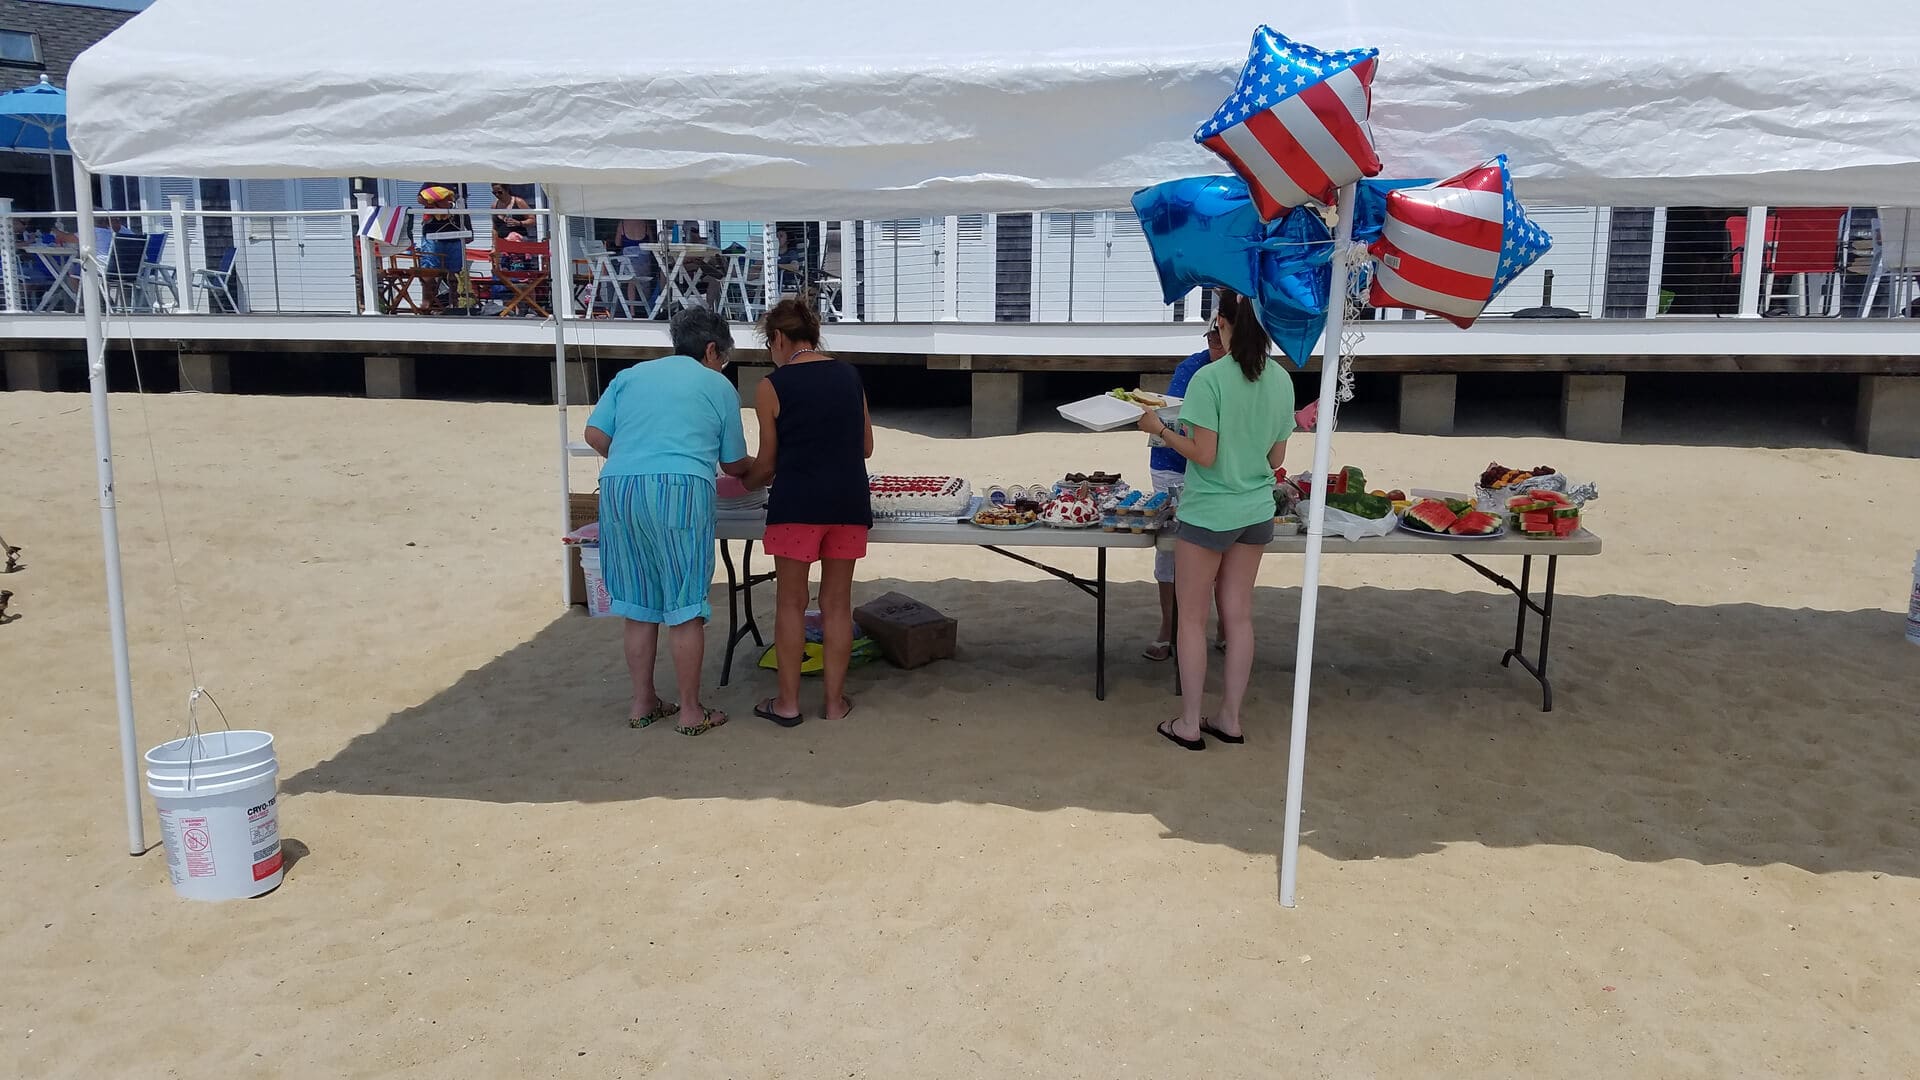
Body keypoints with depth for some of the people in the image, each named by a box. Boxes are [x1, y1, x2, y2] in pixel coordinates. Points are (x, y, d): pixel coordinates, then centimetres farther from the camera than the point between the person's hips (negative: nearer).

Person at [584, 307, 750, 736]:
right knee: (685, 608, 2)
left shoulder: (631, 375, 22)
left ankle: (643, 703, 21)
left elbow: (595, 434, 12)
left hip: (620, 489, 4)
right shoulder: (718, 386, 13)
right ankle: (691, 712, 8)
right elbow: (734, 464, 16)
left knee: (639, 605, 13)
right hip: (680, 490, -4)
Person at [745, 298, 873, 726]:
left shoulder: (773, 386, -2)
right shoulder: (849, 375, 10)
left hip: (797, 502, -4)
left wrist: (736, 485, 23)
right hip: (849, 501, 4)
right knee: (837, 603, 11)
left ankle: (788, 702, 15)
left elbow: (767, 464, 3)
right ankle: (835, 701, 18)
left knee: (790, 603, 8)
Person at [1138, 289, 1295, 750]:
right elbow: (1276, 459, 7)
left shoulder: (1210, 379, -18)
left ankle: (1189, 725, 11)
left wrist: (1159, 428, -7)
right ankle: (1230, 719, 21)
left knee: (1192, 618, 5)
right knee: (1238, 616, 13)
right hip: (1256, 512, 6)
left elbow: (1204, 455, -19)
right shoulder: (1281, 380, 2)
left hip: (1208, 513, -6)